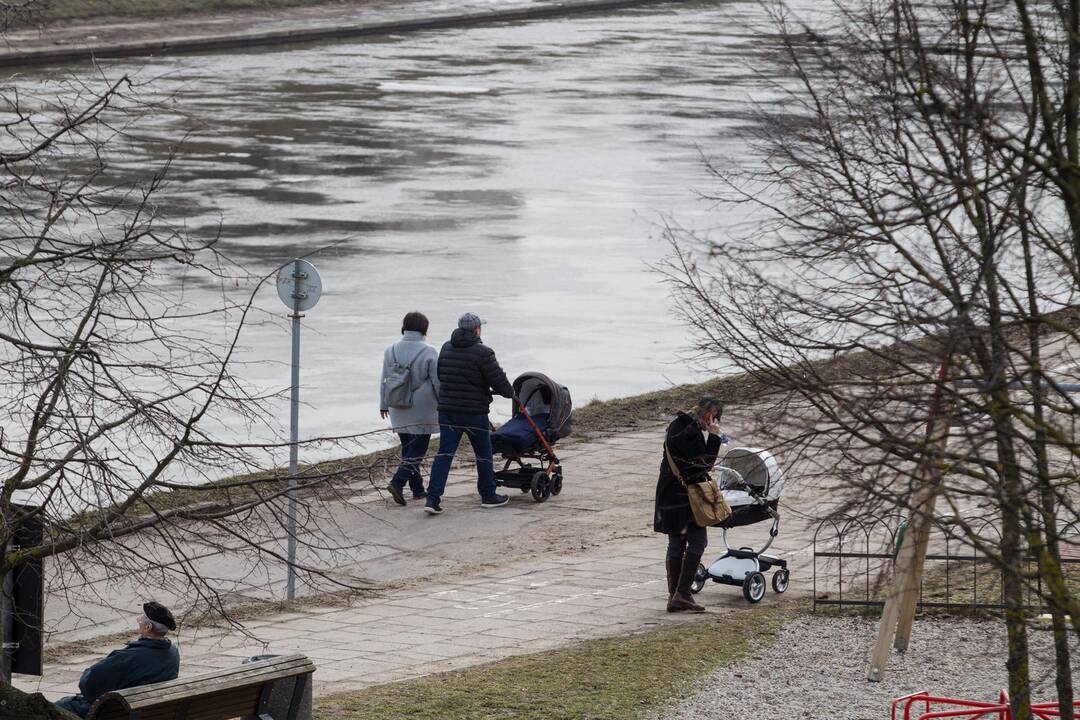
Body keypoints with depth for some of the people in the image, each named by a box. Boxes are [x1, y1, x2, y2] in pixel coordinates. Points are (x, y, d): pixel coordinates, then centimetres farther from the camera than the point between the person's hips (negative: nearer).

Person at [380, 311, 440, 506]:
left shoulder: (391, 351, 2)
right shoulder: (429, 353, -12)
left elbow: (384, 380, 9)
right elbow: (437, 382, -7)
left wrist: (384, 404, 20)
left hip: (398, 411, 5)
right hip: (422, 410, -5)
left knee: (407, 447, 14)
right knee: (418, 448, -2)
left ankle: (418, 489, 18)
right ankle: (397, 482, -17)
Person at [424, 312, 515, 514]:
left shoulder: (446, 348, 6)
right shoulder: (483, 353, -13)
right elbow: (499, 381, -10)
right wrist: (510, 392, 11)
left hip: (447, 409, 5)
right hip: (474, 412, -5)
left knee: (444, 453, 2)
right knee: (484, 454, 12)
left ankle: (433, 498, -9)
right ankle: (488, 496, 23)